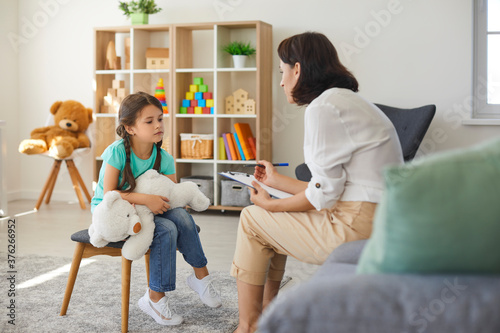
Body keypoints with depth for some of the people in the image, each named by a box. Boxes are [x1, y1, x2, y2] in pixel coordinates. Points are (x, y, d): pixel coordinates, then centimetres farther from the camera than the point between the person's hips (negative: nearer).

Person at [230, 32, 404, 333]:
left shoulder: (322, 107, -13)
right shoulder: (348, 101, 17)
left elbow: (324, 193, -15)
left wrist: (272, 205, 1)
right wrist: (278, 181, 26)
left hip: (358, 228, -10)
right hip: (377, 221, 10)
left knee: (252, 219, 5)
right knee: (272, 220, 21)